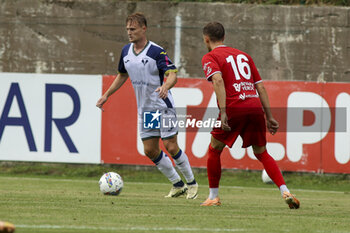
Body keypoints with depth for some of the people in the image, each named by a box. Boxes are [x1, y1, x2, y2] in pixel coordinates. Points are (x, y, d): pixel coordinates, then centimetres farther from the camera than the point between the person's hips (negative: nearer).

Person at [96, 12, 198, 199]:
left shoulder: (157, 52, -16)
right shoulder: (126, 51, 5)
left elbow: (172, 75, -23)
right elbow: (122, 75, 21)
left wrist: (166, 86, -44)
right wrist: (106, 95, 18)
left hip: (163, 107, -7)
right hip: (144, 109, 7)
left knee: (171, 147, -9)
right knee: (150, 150, 4)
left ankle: (191, 183, 10)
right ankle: (177, 185, 18)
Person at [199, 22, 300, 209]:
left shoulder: (210, 58, 7)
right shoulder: (243, 55, 25)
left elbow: (218, 80, -13)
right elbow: (260, 86, 20)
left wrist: (223, 112, -20)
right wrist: (269, 116, 20)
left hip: (234, 108, -5)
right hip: (255, 107, 5)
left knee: (214, 150, 14)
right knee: (261, 153, 14)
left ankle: (213, 197, 16)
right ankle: (285, 192, -2)